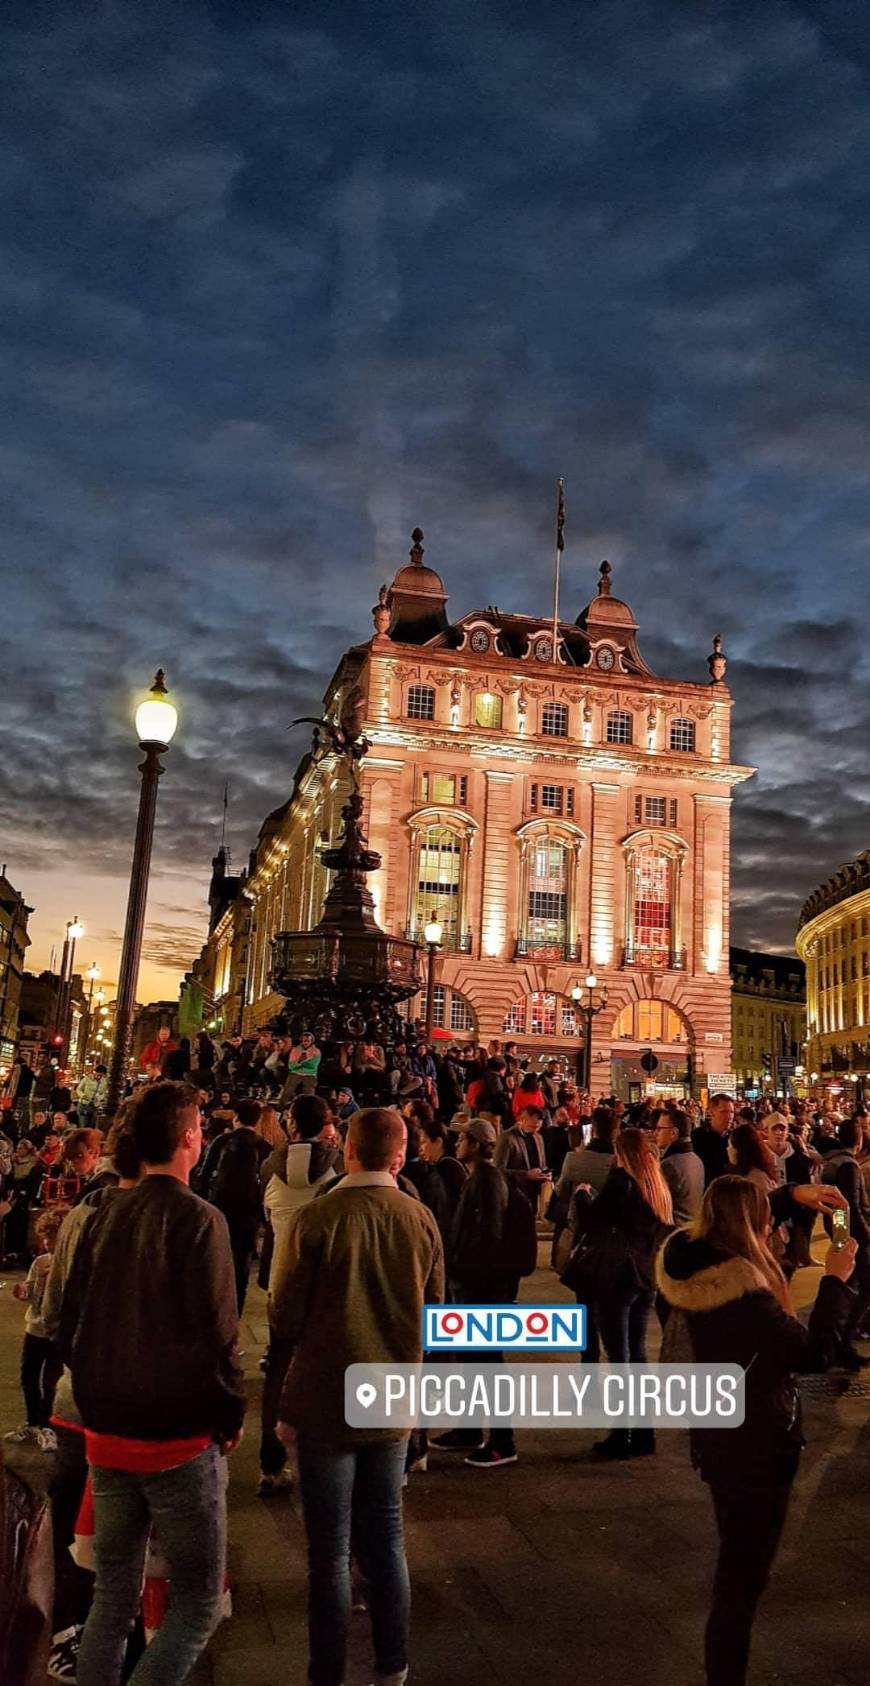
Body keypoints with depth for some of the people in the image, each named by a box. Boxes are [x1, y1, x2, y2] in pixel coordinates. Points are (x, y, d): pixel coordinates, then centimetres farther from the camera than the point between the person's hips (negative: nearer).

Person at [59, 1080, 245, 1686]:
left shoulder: (104, 1216, 2)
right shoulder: (198, 1218, -17)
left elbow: (71, 1325, 8)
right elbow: (217, 1333, -18)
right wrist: (232, 1416, -4)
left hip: (107, 1435, 6)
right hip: (180, 1437, -6)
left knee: (113, 1597, 21)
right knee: (198, 1601, 8)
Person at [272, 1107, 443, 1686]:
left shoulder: (318, 1218, -18)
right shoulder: (420, 1218, -6)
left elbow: (285, 1319, -11)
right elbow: (434, 1310, 6)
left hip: (327, 1403, -4)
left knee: (331, 1552, 9)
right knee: (387, 1539, 19)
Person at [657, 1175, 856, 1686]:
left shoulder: (692, 1262, -8)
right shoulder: (741, 1291, -33)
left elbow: (734, 1217, 13)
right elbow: (815, 1353, -21)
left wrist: (792, 1194, 11)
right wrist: (836, 1281, -11)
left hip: (720, 1435, 10)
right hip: (755, 1447, -10)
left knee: (738, 1561, 29)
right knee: (743, 1574, 7)